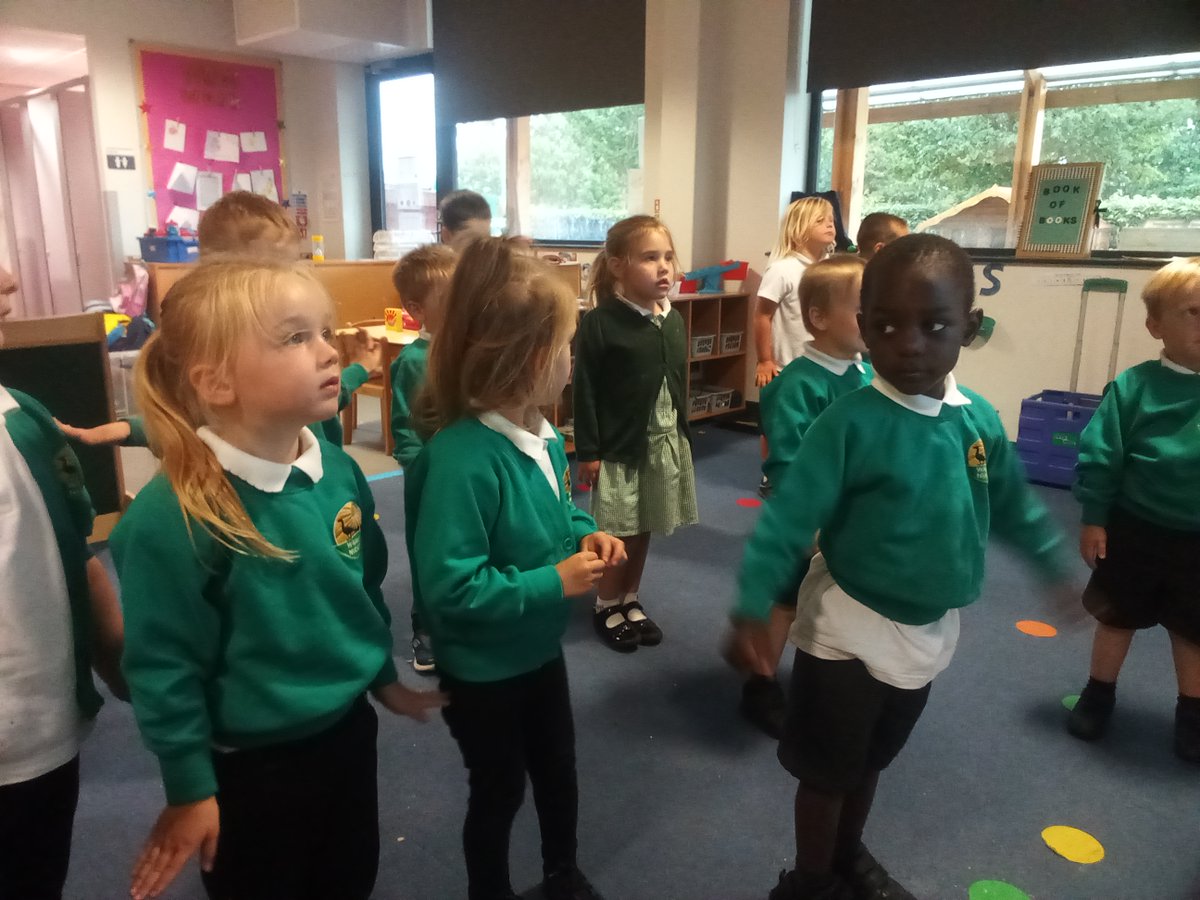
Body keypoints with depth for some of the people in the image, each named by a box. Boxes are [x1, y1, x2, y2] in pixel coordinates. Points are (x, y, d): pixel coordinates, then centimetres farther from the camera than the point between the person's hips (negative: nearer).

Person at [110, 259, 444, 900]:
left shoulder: (339, 471, -7)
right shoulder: (172, 516, -27)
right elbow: (162, 665, -19)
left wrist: (384, 676, 15)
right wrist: (190, 789, -11)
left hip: (349, 728, 6)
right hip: (252, 763, -6)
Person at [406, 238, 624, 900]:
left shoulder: (541, 433, -6)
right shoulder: (462, 459, -33)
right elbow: (449, 587, -33)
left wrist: (587, 534, -8)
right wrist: (552, 583, -27)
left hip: (541, 650, 8)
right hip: (481, 671, -8)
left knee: (558, 770, 27)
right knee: (498, 791, 17)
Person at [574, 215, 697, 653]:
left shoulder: (674, 321, 4)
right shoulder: (600, 323, -14)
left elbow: (679, 384, 12)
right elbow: (585, 392, -13)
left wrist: (683, 435, 14)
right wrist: (588, 451, -13)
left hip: (665, 441, 6)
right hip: (619, 444, -6)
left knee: (644, 530, 15)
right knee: (619, 533, 5)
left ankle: (631, 602, 33)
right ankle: (607, 607, 25)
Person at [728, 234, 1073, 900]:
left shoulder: (980, 419, -6)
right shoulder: (850, 422, -23)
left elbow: (1014, 506, 10)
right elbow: (788, 518, -23)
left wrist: (1057, 567, 19)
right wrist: (751, 611, -26)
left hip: (929, 632, 5)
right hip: (848, 630, -5)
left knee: (871, 760, 26)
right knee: (827, 769, 13)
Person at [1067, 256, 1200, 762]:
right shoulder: (1134, 387, -14)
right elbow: (1100, 455, -9)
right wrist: (1094, 520, -7)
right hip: (1134, 528, -1)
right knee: (1117, 617, 17)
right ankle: (1098, 696, 36)